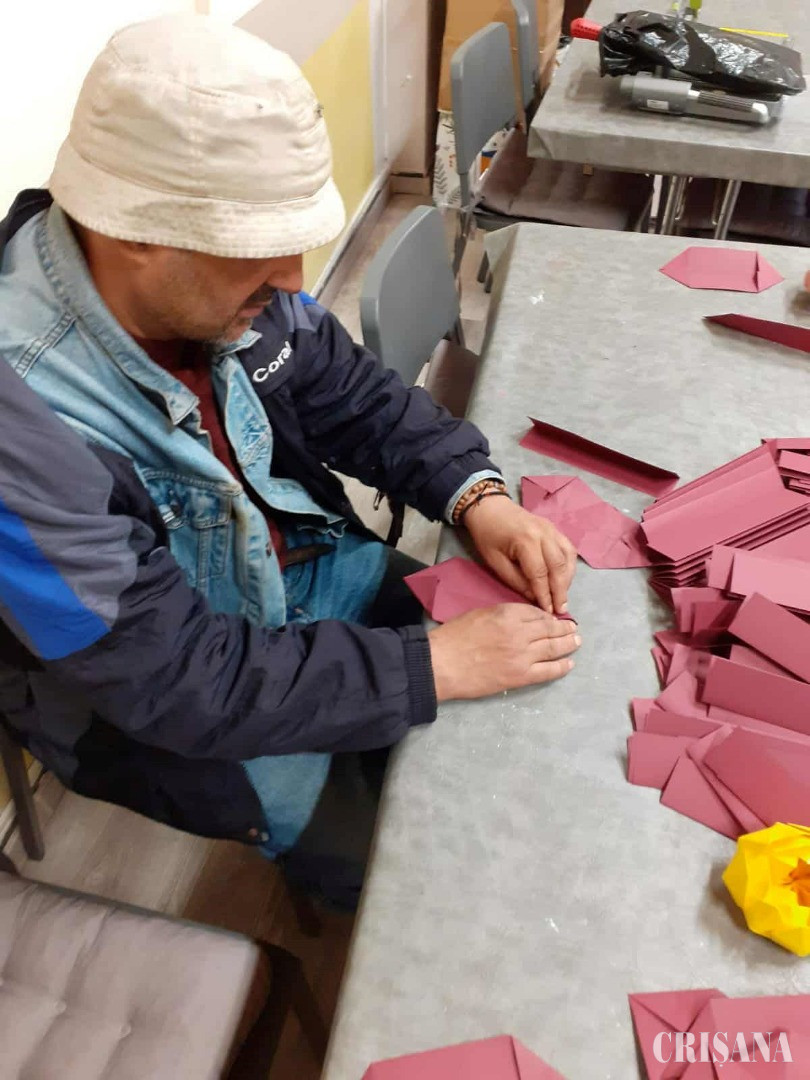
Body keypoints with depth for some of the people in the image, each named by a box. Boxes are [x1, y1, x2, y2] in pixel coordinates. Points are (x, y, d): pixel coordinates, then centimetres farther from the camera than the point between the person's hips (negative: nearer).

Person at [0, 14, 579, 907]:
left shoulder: (218, 271, -15)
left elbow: (352, 395, -1)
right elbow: (181, 680, -31)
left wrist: (476, 495, -16)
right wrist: (432, 663, -29)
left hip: (299, 563, 6)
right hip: (155, 703, -5)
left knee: (528, 679, 9)